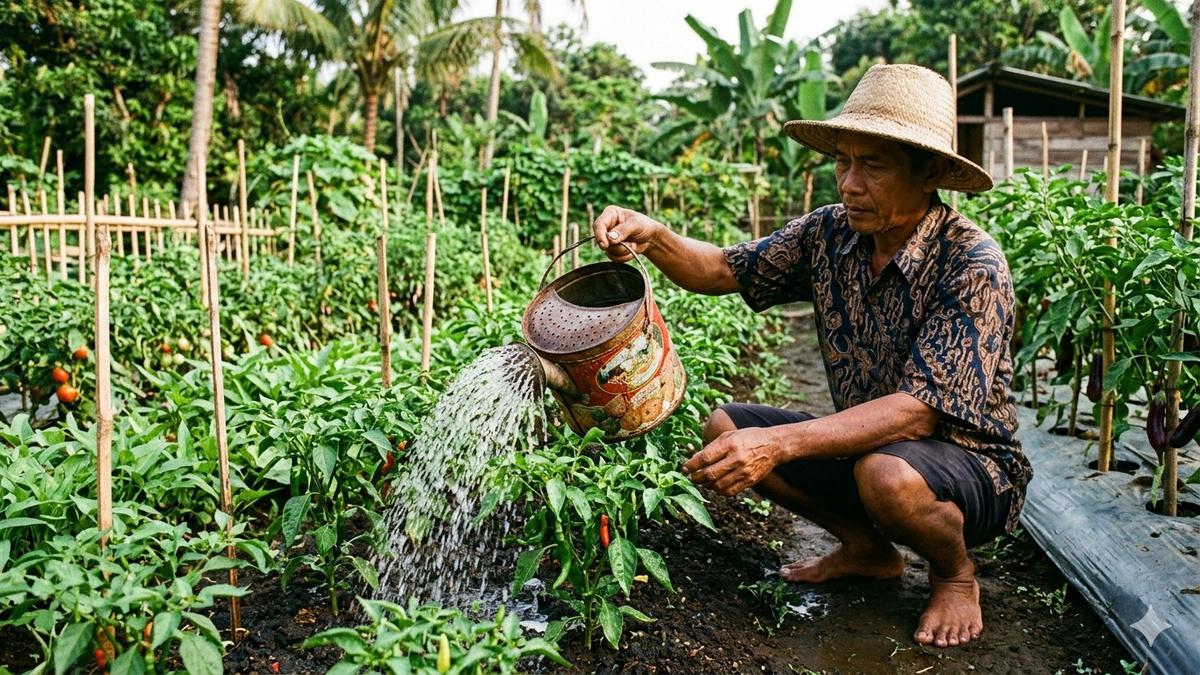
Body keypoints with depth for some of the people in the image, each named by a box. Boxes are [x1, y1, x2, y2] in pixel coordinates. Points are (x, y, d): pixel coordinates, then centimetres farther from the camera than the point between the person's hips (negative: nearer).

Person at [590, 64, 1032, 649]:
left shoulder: (972, 266, -24)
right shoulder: (830, 233, -6)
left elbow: (920, 409, -32)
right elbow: (724, 271, -1)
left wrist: (780, 443, -42)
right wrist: (653, 238, -23)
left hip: (966, 464, -6)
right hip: (863, 444, 6)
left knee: (888, 474, -37)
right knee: (726, 429, -6)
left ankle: (954, 573, 1)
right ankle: (865, 547, 13)